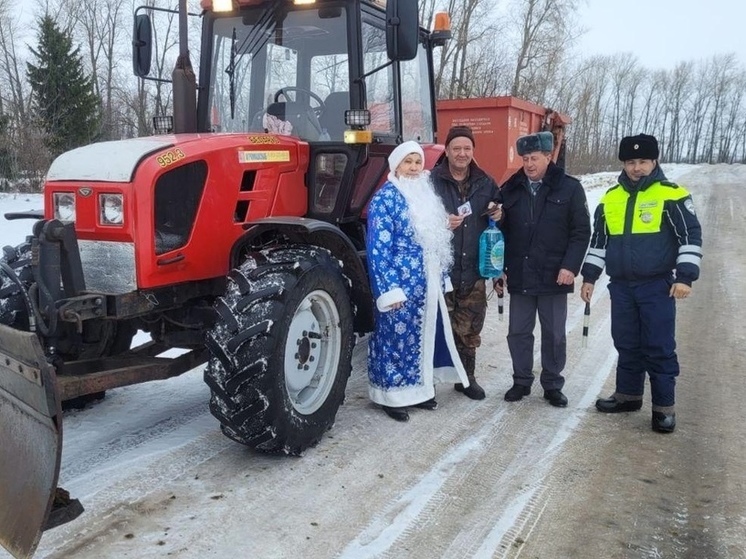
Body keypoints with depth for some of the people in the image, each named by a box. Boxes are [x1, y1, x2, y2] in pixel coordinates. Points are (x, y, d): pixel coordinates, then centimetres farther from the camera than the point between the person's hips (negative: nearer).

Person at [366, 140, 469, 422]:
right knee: (397, 335, 0)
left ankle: (417, 388, 28)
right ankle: (393, 395, 12)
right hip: (400, 283, -8)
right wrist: (388, 288, -21)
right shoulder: (385, 198, -11)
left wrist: (442, 278, 17)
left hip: (427, 284, 8)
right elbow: (378, 247, -16)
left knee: (422, 335, 15)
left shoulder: (426, 195, 13)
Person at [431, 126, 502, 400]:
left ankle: (467, 378, 28)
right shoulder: (431, 182, -4)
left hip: (473, 270, 4)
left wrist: (499, 214, 0)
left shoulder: (486, 183, 10)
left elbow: (499, 210, 23)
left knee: (470, 330, 12)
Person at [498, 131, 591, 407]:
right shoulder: (510, 188, 5)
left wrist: (570, 267, -13)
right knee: (518, 332, 9)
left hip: (554, 276, -2)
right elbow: (501, 231, 9)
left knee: (554, 334, 8)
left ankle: (552, 385, 23)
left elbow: (581, 232, -4)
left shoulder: (570, 188, -3)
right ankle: (521, 381, 25)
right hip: (519, 276, 3)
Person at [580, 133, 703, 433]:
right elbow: (598, 240, 14)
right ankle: (628, 394, 29)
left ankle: (664, 407, 13)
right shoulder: (610, 198, 8)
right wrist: (589, 277, 11)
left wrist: (685, 276, -13)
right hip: (621, 286, 5)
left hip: (658, 286, -4)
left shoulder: (671, 195, -6)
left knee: (659, 348, 0)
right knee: (626, 344, 14)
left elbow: (691, 235, -6)